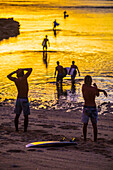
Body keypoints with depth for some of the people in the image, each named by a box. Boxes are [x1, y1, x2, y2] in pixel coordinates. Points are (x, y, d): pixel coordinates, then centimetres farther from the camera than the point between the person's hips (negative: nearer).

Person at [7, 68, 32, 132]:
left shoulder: (15, 80, 0)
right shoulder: (24, 78, -13)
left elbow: (8, 76, 20)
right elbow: (30, 69, -10)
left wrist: (16, 71, 20)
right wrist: (22, 69, 2)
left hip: (18, 99, 5)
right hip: (25, 100, -5)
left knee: (17, 115, 14)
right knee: (26, 116, 5)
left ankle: (16, 128, 16)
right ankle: (25, 129, 4)